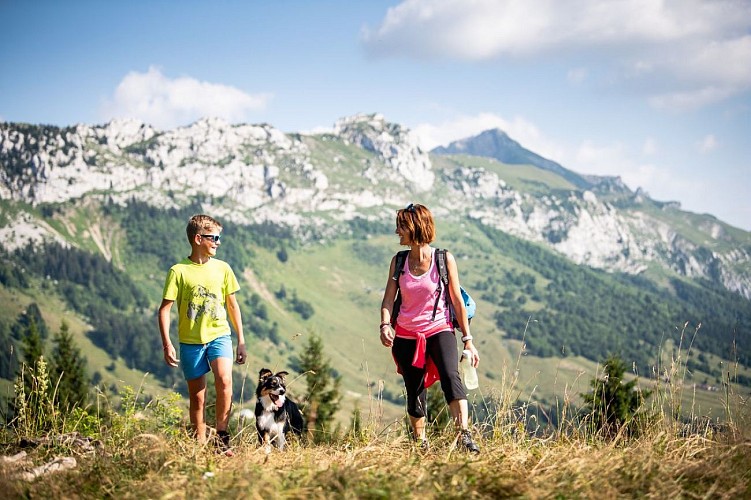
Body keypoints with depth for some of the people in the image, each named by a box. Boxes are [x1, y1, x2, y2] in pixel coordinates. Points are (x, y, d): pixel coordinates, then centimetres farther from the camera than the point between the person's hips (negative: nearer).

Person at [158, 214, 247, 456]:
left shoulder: (222, 268, 4)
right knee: (197, 397, 6)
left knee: (224, 380, -23)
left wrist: (241, 341, 11)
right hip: (191, 341, -1)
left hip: (219, 335, 1)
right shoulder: (179, 271, -7)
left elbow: (232, 305, 12)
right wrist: (167, 345, -13)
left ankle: (221, 437, -12)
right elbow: (164, 309, -6)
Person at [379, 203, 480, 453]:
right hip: (407, 336, 3)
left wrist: (468, 341, -1)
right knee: (415, 394, 9)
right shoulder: (399, 261, 2)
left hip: (439, 330, -3)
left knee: (451, 376, -28)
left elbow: (457, 300, -1)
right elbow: (389, 298, -1)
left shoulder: (444, 259, -5)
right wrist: (385, 325, -22)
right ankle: (420, 445, 25)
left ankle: (465, 435, -34)